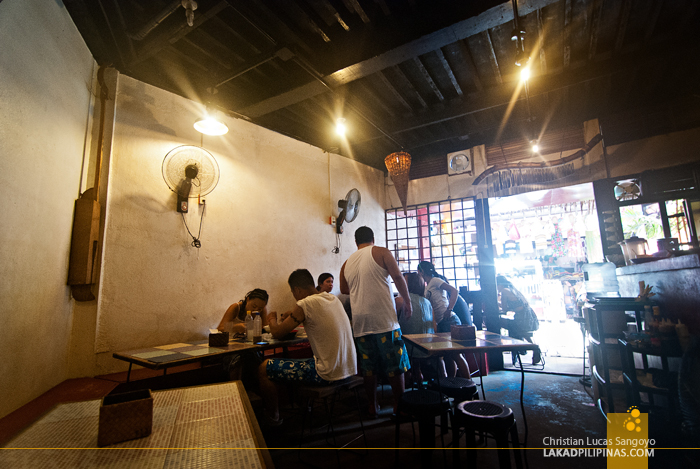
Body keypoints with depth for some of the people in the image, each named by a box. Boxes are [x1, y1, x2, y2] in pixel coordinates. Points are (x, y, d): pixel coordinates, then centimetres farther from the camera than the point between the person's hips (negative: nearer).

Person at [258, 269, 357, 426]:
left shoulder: (305, 304, -16)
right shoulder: (333, 299, 7)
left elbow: (277, 333, -8)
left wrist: (272, 319, 13)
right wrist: (293, 315, 20)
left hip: (328, 374, -8)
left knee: (263, 368, 2)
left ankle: (273, 417, 23)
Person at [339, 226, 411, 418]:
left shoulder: (347, 263, 12)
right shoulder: (381, 252, 0)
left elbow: (344, 289, 25)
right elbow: (398, 277, -8)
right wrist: (407, 302, 3)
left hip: (360, 322, 5)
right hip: (383, 318, -4)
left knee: (369, 366, 14)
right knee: (395, 365, 7)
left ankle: (372, 407, 24)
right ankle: (399, 406, 14)